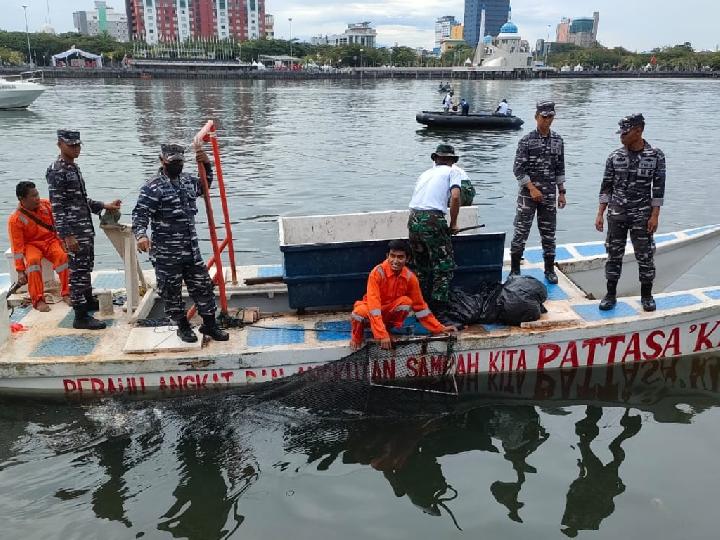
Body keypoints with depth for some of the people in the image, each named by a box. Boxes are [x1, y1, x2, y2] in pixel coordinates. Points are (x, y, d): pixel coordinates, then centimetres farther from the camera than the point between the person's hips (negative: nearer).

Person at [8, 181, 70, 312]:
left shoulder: (46, 204, -3)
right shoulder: (15, 219, -14)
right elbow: (17, 247, -14)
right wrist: (20, 271, -15)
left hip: (51, 240, 3)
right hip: (32, 245, -2)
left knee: (62, 256, -29)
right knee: (33, 260, -35)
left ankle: (66, 294, -19)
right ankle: (38, 300, -30)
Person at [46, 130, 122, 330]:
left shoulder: (74, 167, 14)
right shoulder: (57, 171, -14)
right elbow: (57, 207, -18)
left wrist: (104, 206, 16)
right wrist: (67, 236, -22)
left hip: (86, 228, 9)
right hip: (74, 231, -9)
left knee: (86, 267, 21)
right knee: (78, 271, -5)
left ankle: (88, 300, 37)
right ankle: (81, 317, 0)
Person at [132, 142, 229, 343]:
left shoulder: (188, 180, 10)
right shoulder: (152, 187, -11)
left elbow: (204, 186, 31)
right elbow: (140, 215, -18)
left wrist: (206, 165, 15)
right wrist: (141, 234, -36)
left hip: (191, 249, 6)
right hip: (166, 254, -6)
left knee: (203, 286, 11)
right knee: (171, 291, 6)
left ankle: (209, 324, 25)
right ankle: (183, 327, 24)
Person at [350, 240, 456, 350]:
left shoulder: (410, 277, -13)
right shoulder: (378, 272, -26)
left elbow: (420, 306, -2)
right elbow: (373, 304, -34)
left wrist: (440, 328, -4)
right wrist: (382, 335, -41)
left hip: (390, 312, 3)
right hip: (371, 310, -3)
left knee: (406, 301, -27)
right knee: (359, 313, -37)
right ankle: (357, 337, -4)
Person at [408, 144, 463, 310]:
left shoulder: (425, 173, 26)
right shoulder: (453, 172, 10)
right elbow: (455, 197, -6)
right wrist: (453, 224, 4)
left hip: (413, 219, 6)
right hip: (432, 219, -6)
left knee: (420, 266, 17)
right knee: (444, 265, 5)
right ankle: (438, 307, 1)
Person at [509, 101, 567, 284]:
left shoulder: (558, 140, 8)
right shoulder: (527, 141, -6)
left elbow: (560, 169, 13)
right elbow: (518, 169, -9)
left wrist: (561, 192, 10)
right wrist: (532, 188, -16)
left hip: (549, 195, 4)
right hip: (528, 193, -4)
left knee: (549, 233, 10)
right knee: (521, 231, -2)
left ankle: (549, 270, 21)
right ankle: (515, 270, 9)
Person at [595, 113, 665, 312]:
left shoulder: (656, 155, -4)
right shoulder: (615, 157, 1)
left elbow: (658, 188, -3)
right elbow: (606, 187, 5)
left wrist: (655, 216, -8)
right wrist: (600, 214, 1)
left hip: (642, 216, -1)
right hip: (616, 214, 2)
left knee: (645, 256, 5)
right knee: (614, 255, 6)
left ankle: (646, 295, 21)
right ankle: (611, 295, 17)